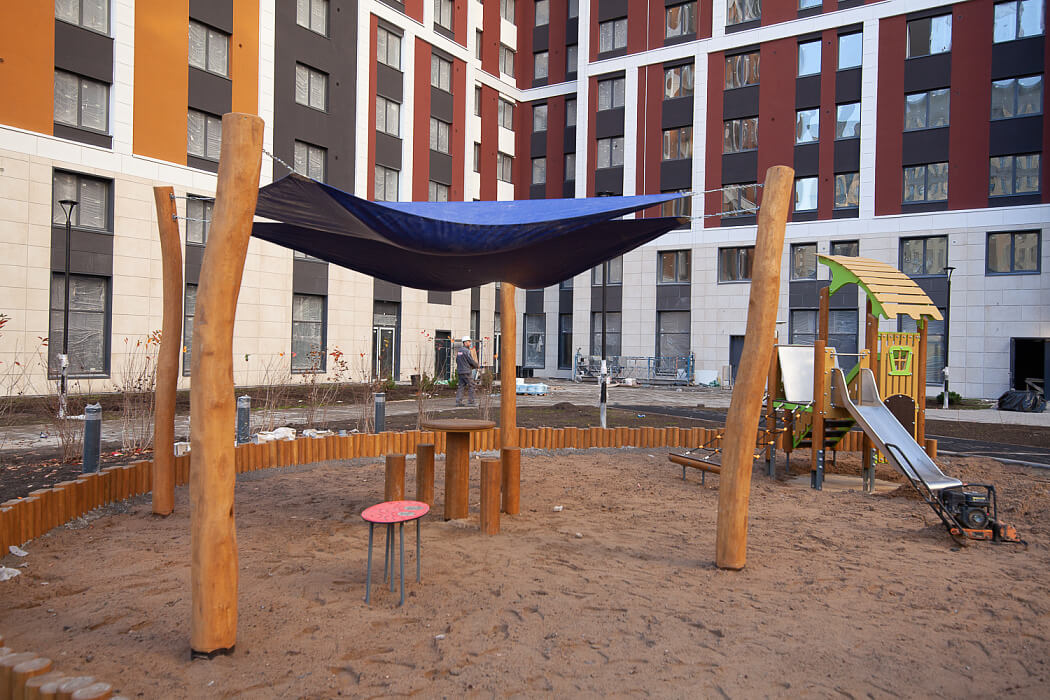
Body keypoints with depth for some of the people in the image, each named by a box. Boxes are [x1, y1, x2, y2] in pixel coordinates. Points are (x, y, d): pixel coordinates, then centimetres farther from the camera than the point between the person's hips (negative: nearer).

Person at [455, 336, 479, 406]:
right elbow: (471, 361, -12)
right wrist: (476, 365, 6)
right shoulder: (467, 351, -14)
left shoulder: (459, 350, 11)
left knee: (460, 386, 6)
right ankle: (472, 401, 4)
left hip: (459, 371, 8)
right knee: (471, 386, 3)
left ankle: (458, 401, 2)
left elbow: (457, 361, 17)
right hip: (467, 372, -8)